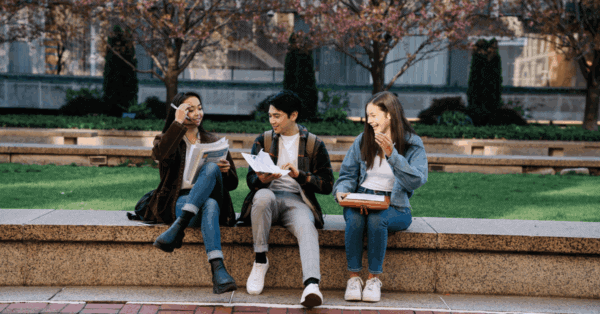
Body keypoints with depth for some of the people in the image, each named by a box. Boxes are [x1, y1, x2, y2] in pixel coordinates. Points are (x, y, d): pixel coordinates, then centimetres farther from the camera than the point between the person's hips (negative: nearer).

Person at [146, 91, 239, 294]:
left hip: (212, 201, 2)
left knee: (211, 167, -32)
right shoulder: (167, 139, 16)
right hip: (178, 202, -2)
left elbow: (232, 184, 17)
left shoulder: (213, 142, 23)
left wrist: (226, 171, -7)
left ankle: (177, 228, -39)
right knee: (210, 205, -37)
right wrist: (178, 123, -10)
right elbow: (160, 154, -14)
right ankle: (218, 270, -51)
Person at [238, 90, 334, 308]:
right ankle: (260, 261, -22)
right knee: (263, 195, -36)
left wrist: (299, 174, -12)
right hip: (269, 196, 1)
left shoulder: (314, 145, 10)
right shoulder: (263, 141, 15)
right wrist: (262, 180, -16)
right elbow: (250, 179, 8)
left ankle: (311, 285, -55)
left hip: (296, 201, -1)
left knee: (307, 227, -34)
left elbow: (327, 184, 4)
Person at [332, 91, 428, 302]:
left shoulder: (412, 144, 0)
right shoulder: (362, 140, 10)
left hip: (394, 206, -2)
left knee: (376, 219, -35)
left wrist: (392, 154, -22)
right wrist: (341, 191, -9)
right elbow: (348, 175, 13)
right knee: (354, 218, -32)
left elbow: (416, 180, -14)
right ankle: (353, 277, -20)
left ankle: (374, 278, -18)